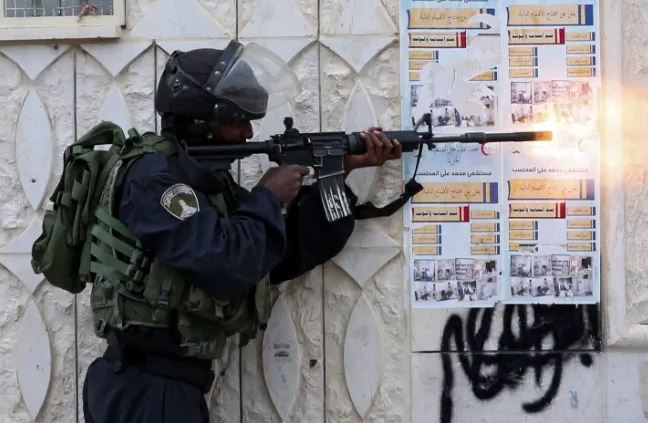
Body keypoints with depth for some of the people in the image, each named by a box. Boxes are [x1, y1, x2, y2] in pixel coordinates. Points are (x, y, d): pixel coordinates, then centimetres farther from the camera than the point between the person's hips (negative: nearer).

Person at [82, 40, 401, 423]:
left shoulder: (210, 180, 14)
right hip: (148, 389, -9)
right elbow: (224, 264, -25)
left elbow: (288, 252, 12)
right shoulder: (155, 175, -14)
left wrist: (343, 171, 7)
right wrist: (269, 197, -9)